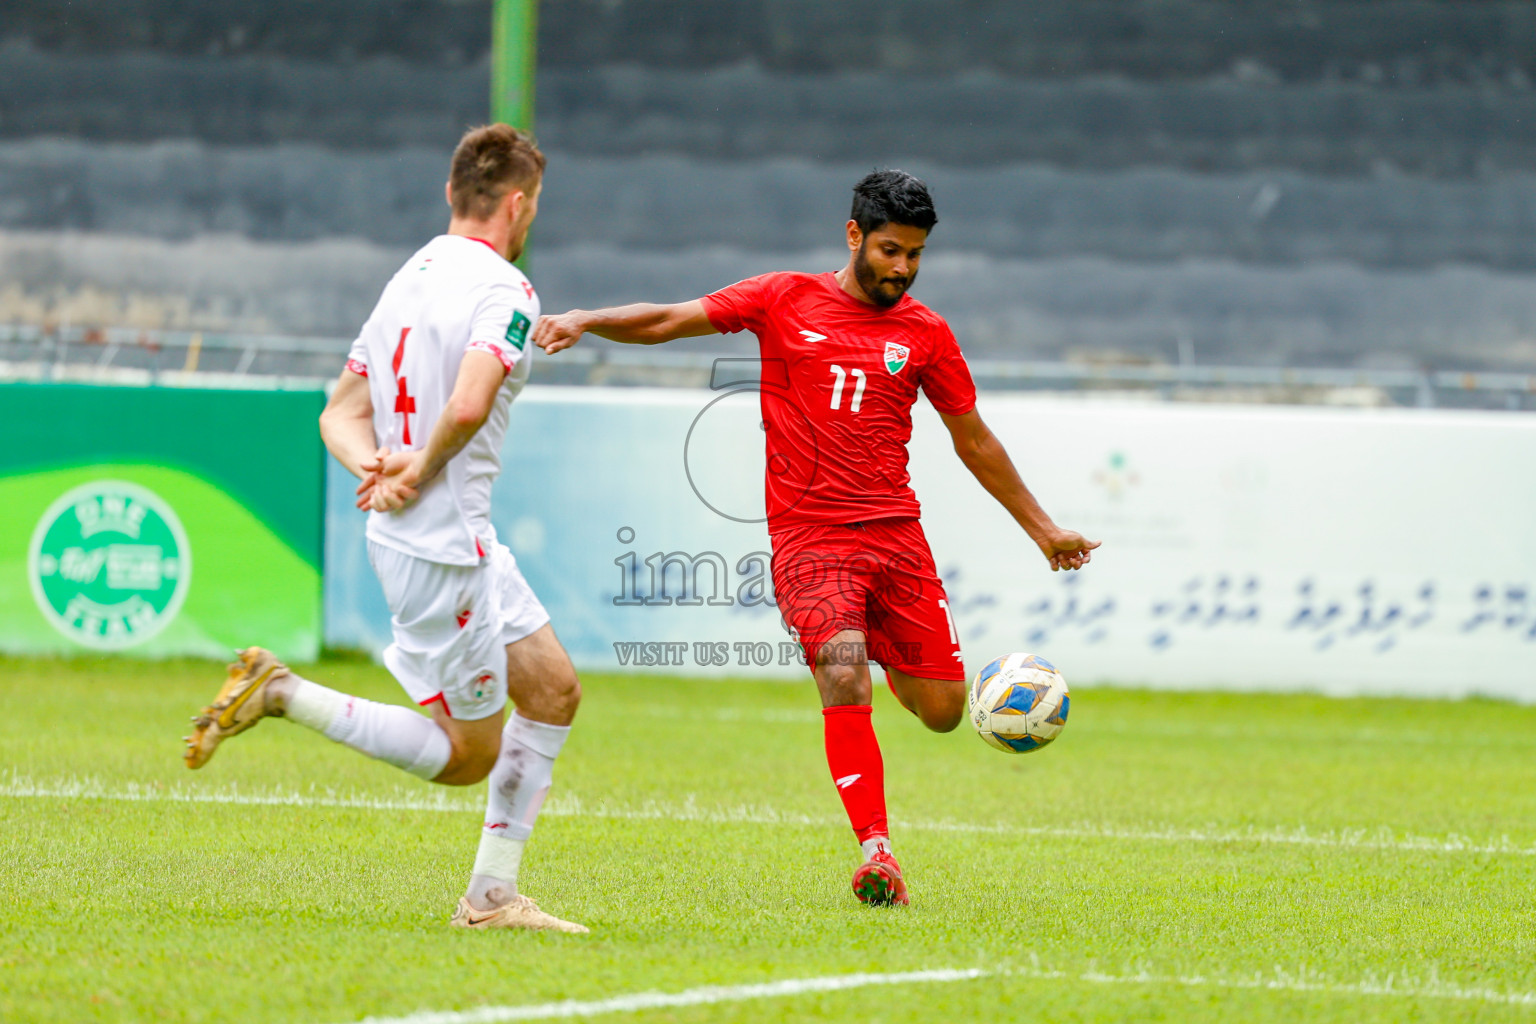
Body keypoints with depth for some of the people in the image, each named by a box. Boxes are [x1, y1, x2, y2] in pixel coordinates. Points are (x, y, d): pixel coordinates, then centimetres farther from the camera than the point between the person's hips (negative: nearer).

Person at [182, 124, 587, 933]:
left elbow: (341, 413, 12)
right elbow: (467, 404, -33)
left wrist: (374, 463, -7)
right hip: (441, 545, -9)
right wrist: (421, 471, -16)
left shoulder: (409, 280, 13)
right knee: (468, 755, 1)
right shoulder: (503, 290, -16)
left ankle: (492, 895, 15)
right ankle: (280, 695, -3)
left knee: (554, 691, 14)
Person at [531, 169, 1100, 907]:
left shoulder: (925, 334, 10)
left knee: (942, 709, 1)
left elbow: (974, 441, 19)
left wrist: (1042, 530, 22)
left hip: (896, 533, 3)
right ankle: (875, 847, -20)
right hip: (809, 535, -3)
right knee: (843, 677, -25)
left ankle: (889, 653, 37)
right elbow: (669, 320, 3)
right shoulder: (785, 301, 5)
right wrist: (585, 321, -14)